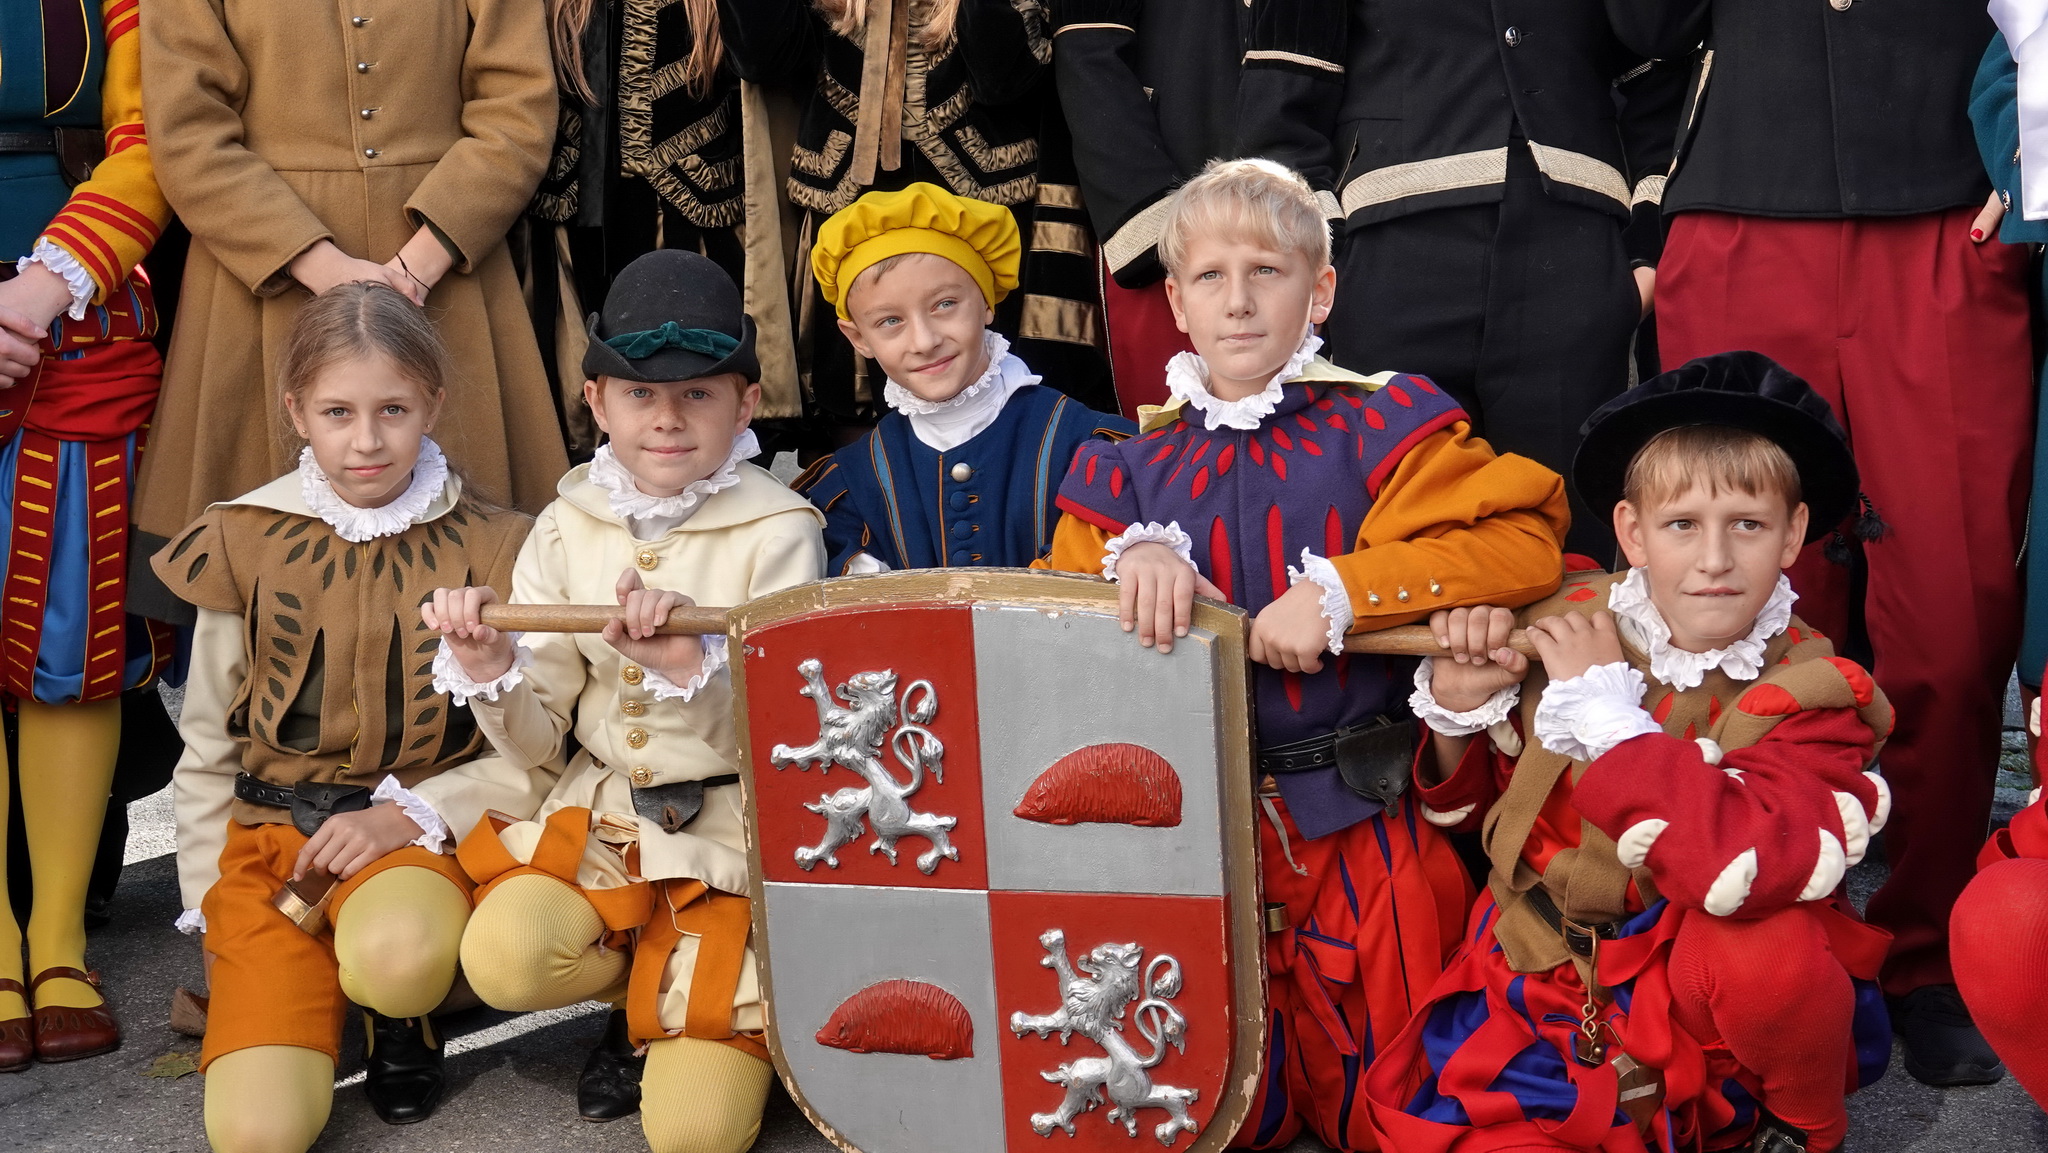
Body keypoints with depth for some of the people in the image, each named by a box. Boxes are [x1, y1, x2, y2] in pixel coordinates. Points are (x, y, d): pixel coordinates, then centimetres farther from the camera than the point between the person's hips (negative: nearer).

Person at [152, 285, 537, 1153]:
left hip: (423, 829, -1)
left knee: (399, 955, -39)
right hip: (267, 833, 1)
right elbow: (206, 750, 13)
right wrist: (210, 909, 6)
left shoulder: (491, 551, 0)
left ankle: (398, 1020, -1)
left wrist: (410, 814, -13)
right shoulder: (245, 546, 5)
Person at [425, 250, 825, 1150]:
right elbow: (539, 743, 2)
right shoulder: (570, 527, 1)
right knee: (504, 958, -27)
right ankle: (657, 996, 6)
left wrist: (689, 666, -34)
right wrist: (488, 666, -19)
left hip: (734, 834, -4)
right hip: (600, 816, 4)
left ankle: (723, 1015, 22)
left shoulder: (777, 532, -11)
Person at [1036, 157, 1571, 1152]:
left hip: (1360, 831, -2)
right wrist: (1134, 559, -15)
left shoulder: (1375, 429, -4)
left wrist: (1339, 592, -20)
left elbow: (1527, 542, -15)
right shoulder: (1131, 470, 7)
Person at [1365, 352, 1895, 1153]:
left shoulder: (1810, 696, -14)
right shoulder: (1568, 626, -3)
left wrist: (1606, 704, -27)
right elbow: (1472, 806, 11)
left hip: (1712, 1016, -2)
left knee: (1762, 949, -33)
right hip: (1544, 984, 3)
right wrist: (1460, 708, -11)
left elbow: (1745, 867, -36)